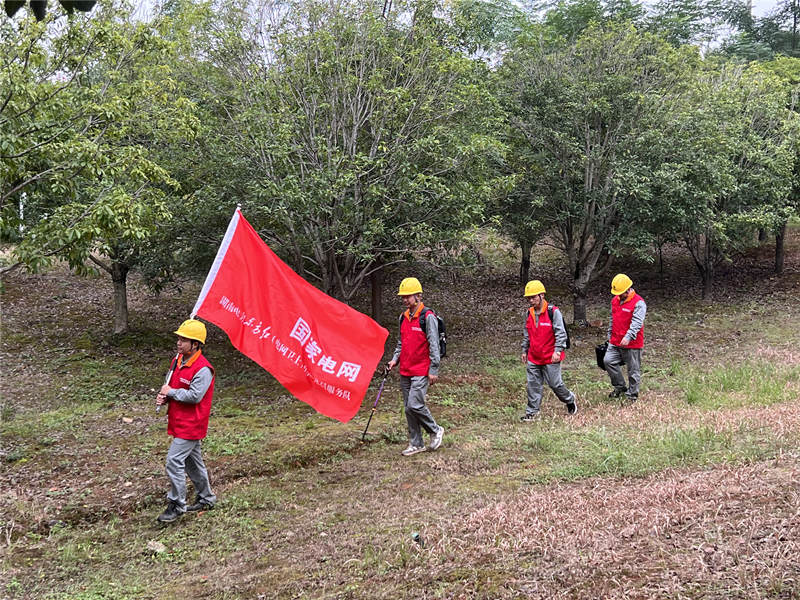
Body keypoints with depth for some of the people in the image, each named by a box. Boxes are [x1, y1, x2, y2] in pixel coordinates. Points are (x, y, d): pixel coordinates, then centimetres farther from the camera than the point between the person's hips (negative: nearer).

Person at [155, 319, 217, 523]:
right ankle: (206, 498, 32)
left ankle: (177, 505, -1)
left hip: (191, 424, -9)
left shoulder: (203, 369, -20)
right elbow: (170, 384, 19)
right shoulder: (178, 361, 8)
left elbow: (195, 396, -26)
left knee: (174, 460, -12)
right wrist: (164, 396, -3)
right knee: (192, 461, 18)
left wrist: (171, 392, -15)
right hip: (179, 421, 9)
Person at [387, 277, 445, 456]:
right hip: (405, 372, 7)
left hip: (421, 372, -7)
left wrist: (433, 370, -13)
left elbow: (434, 345, -11)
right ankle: (416, 444, 18)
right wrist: (395, 359, 8)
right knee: (408, 409, 9)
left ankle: (436, 430, 9)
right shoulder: (403, 317, 11)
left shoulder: (428, 317, -10)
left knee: (414, 405, -14)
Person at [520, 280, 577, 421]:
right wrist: (524, 351, 19)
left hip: (550, 357, -5)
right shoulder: (529, 313, 8)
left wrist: (557, 351, -18)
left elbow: (561, 333, -12)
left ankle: (570, 400, 30)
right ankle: (532, 412, 13)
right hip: (533, 358, 5)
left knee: (555, 383, 3)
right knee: (533, 385, 5)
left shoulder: (553, 312, -12)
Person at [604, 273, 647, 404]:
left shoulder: (638, 303, -13)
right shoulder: (615, 300, 10)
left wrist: (628, 337, -35)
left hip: (632, 344, -6)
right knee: (608, 360, -7)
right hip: (615, 342, 6)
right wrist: (610, 336, 23)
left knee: (633, 369, 3)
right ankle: (620, 387, 10)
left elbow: (636, 322, -24)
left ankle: (632, 394, 18)